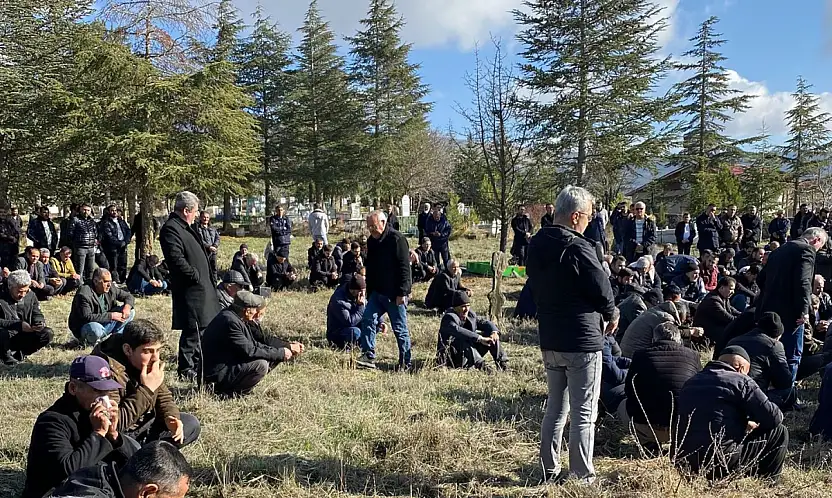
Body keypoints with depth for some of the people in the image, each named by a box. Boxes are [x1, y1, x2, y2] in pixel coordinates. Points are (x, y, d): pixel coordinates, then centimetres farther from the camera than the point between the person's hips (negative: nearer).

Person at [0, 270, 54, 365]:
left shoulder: (30, 295, 0)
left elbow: (37, 315, 7)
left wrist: (40, 323, -17)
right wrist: (18, 325, -33)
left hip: (24, 334, 5)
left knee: (47, 334, -15)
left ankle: (19, 354, -1)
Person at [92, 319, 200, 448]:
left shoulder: (152, 363, -5)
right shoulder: (111, 371, -28)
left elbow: (164, 397, 10)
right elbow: (114, 423, -31)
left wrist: (171, 417, -11)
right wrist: (146, 389, -31)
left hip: (144, 425, 8)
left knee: (191, 424, 1)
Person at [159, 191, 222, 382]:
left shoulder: (184, 227, 17)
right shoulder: (171, 229, -15)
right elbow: (176, 259, -24)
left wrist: (207, 279, 16)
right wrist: (195, 276, -18)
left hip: (201, 287, 11)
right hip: (189, 290, -11)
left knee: (201, 328, 18)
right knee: (192, 330, -5)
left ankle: (197, 364, 30)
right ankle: (186, 369, 5)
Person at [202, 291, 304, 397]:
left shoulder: (237, 317, 4)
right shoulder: (230, 321, -25)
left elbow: (262, 339, 12)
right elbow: (250, 351, -26)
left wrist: (289, 346, 4)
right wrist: (281, 353, -18)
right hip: (217, 374, -10)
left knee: (272, 358, 5)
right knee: (261, 365, -25)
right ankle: (227, 393, -9)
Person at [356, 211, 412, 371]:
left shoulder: (396, 239, -14)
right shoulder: (372, 241, 12)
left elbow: (404, 267, -17)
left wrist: (402, 293, -20)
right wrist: (369, 292, 18)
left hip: (394, 294, -8)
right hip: (376, 292, 8)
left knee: (400, 328, 1)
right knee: (368, 321, -3)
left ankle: (406, 363, 12)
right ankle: (369, 356, 2)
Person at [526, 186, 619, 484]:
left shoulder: (536, 245, 5)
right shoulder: (578, 248, -20)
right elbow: (602, 289, -16)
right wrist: (612, 315, 4)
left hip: (549, 338, 8)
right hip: (582, 340, -8)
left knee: (556, 407, 18)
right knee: (584, 413, 3)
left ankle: (550, 471, 24)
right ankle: (582, 477, 10)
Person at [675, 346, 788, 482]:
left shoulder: (690, 383, 18)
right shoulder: (740, 380, -2)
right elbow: (774, 417, -2)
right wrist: (756, 424, 20)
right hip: (721, 463, -7)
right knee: (779, 433, 11)